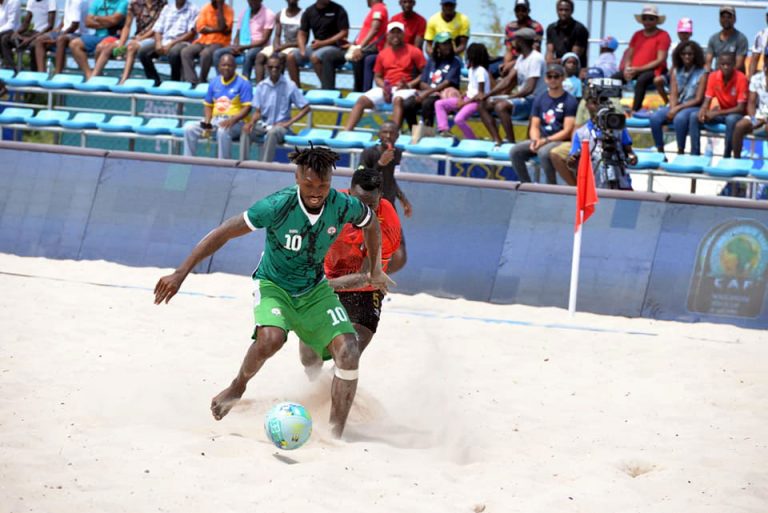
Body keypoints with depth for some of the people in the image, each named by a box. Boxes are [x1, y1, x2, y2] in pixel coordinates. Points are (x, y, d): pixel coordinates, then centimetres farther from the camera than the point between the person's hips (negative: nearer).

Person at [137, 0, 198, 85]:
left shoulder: (193, 9, 1)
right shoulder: (167, 8, 18)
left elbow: (191, 34, -8)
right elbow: (157, 29, 14)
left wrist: (172, 44, -15)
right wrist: (158, 43, -8)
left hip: (182, 43, -5)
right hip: (164, 42, 5)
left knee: (174, 52, -39)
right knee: (143, 51, -19)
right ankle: (155, 81, -8)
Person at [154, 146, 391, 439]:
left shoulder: (344, 207, -18)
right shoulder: (278, 206, -28)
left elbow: (371, 224, 8)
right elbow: (223, 234, -24)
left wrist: (376, 270, 8)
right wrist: (180, 274, -26)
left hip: (315, 290, 3)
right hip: (273, 285, -3)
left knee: (348, 353, -17)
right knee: (271, 338, -34)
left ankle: (336, 435, -9)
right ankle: (238, 386, -3)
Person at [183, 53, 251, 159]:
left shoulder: (243, 83, -5)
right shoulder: (214, 82, 13)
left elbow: (247, 107, -11)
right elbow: (208, 105, 17)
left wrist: (232, 120, -26)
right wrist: (207, 122, -3)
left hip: (236, 122, -6)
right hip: (215, 120, 6)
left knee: (222, 131, -39)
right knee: (189, 130, -10)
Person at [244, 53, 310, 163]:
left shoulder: (289, 86, -6)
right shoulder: (261, 86, 3)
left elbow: (305, 108, -4)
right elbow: (257, 112, 5)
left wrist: (288, 123, -12)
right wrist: (252, 122, -18)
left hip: (281, 126, -3)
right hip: (264, 124, 3)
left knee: (272, 132, -39)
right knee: (247, 130, -28)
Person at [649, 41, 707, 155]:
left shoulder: (702, 73, -2)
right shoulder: (675, 71, 12)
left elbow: (698, 99, -8)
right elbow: (673, 94, 4)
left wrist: (678, 108, -16)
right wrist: (673, 108, -17)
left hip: (692, 107, -4)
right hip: (676, 106, 5)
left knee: (680, 118, -39)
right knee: (655, 118, -24)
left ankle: (680, 151, -28)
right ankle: (660, 151, -17)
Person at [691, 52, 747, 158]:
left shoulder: (741, 79, -20)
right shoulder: (713, 77, -6)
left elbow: (741, 108, -22)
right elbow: (707, 101, -4)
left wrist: (717, 113, -31)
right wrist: (702, 111, -29)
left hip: (736, 113, -5)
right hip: (720, 113, 5)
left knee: (731, 120, -40)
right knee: (694, 117, -17)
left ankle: (726, 157, -30)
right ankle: (695, 155, -17)